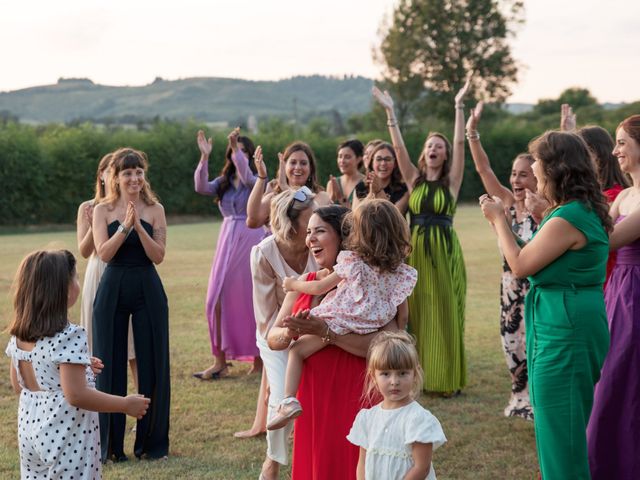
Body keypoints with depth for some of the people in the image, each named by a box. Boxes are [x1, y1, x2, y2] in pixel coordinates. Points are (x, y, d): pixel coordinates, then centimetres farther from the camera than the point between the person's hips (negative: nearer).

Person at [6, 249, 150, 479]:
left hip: (31, 431, 8)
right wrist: (125, 404, -14)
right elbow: (76, 395, -26)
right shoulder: (69, 336, -22)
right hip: (66, 438, -8)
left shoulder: (19, 335, 2)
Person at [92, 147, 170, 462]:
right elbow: (104, 253, -9)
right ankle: (110, 444, 14)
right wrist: (125, 226, -20)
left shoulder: (155, 210, 1)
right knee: (110, 363, 3)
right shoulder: (103, 210, 1)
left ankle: (151, 442, 16)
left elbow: (158, 256, -7)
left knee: (151, 363, 4)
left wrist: (138, 225, -18)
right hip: (112, 290, 0)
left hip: (147, 290, 0)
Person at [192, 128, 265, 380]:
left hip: (251, 240, -5)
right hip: (227, 241, 5)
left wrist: (237, 147, -36)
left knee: (252, 299, 1)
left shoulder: (257, 179, -2)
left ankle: (259, 359, 13)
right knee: (218, 298, -2)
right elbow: (201, 187, -7)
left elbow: (247, 177, -26)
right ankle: (220, 361, 3)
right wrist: (204, 156, -17)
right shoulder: (224, 182, 11)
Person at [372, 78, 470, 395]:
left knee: (445, 314, 0)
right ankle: (420, 374, 12)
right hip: (416, 250, 2)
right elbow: (398, 147, 0)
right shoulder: (414, 179, 8)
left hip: (445, 250, -2)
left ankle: (447, 379, 4)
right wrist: (390, 112, -8)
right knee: (418, 314, 5)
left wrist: (459, 106, -12)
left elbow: (460, 144, -6)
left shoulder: (452, 180, 2)